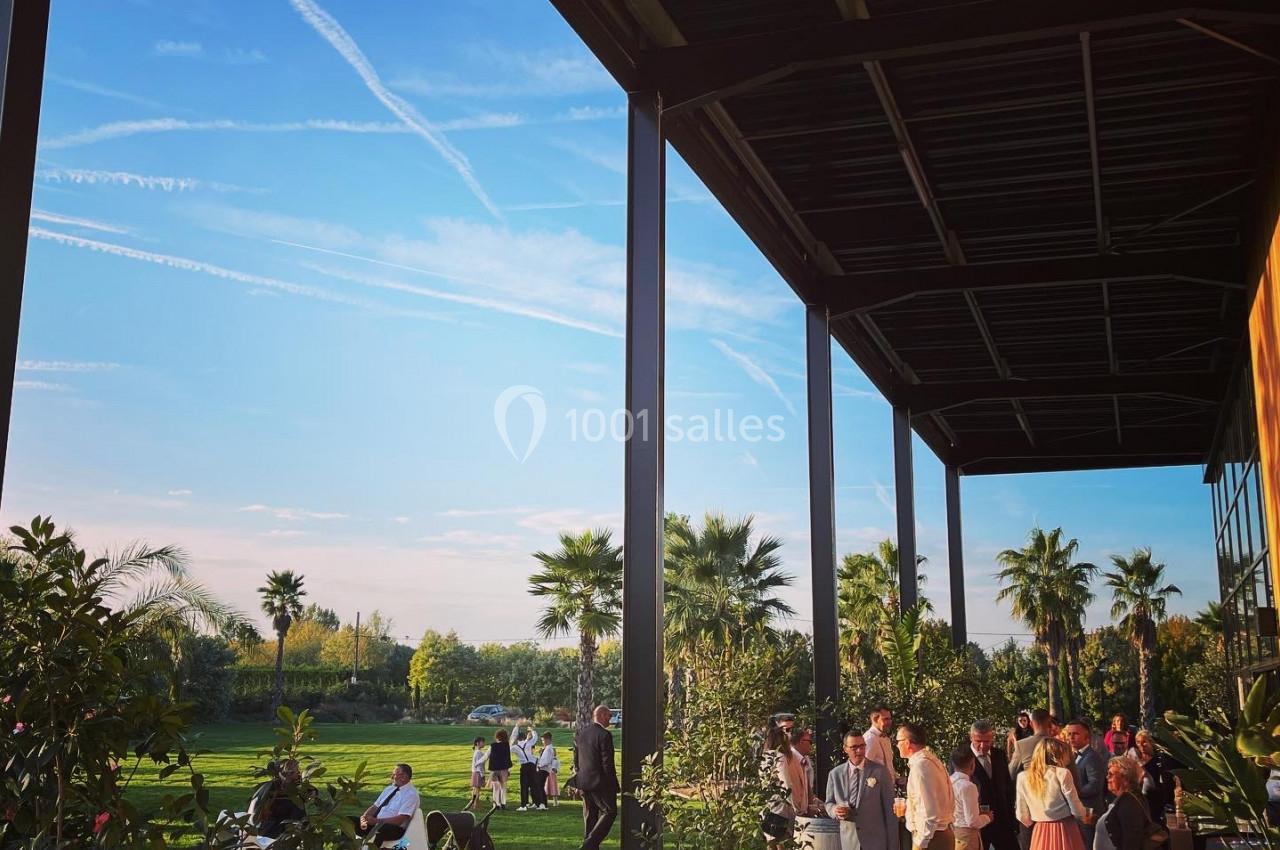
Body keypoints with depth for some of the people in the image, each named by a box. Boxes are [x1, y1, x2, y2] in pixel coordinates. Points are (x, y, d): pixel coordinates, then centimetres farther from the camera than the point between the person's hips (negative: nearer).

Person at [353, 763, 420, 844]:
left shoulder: (411, 794, -8)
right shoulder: (389, 789, 16)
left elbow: (400, 820, -17)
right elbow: (375, 807, 14)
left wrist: (377, 821, -22)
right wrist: (364, 817, -7)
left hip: (394, 829, -8)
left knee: (378, 829, -41)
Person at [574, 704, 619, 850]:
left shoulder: (580, 732, 6)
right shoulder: (604, 735, -17)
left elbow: (576, 759, 12)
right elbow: (608, 763, -17)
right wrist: (614, 786, -9)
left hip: (583, 782, 7)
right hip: (600, 782, -7)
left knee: (590, 816, 16)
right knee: (610, 812, 3)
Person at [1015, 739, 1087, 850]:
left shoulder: (1023, 777, 1)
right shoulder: (1062, 773, -10)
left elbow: (1022, 816, 4)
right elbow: (1076, 809, -6)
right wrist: (1086, 815, 17)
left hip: (1040, 834, 3)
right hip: (1064, 831, -3)